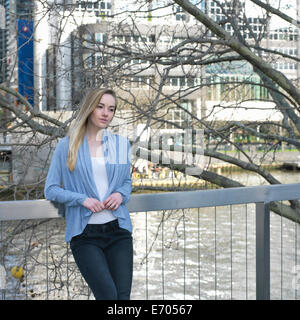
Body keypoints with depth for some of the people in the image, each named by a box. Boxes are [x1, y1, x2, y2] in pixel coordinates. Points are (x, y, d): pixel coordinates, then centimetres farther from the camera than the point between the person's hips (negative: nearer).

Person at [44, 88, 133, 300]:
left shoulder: (121, 143, 12)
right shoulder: (67, 145, 3)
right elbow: (51, 190, 3)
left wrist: (121, 195, 0)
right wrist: (82, 199, -13)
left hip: (117, 229, 3)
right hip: (85, 234, -3)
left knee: (123, 296, -5)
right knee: (108, 294, -18)